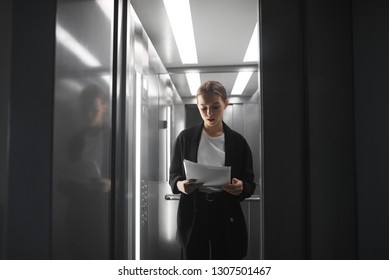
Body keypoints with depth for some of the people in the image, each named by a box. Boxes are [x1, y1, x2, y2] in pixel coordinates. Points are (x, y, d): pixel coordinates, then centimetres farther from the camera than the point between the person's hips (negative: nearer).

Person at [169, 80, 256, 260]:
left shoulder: (237, 141, 2)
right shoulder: (185, 138, 3)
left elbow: (250, 183, 4)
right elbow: (173, 175, 8)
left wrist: (241, 187, -19)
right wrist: (180, 184, -15)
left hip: (226, 216, 0)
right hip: (192, 215, 0)